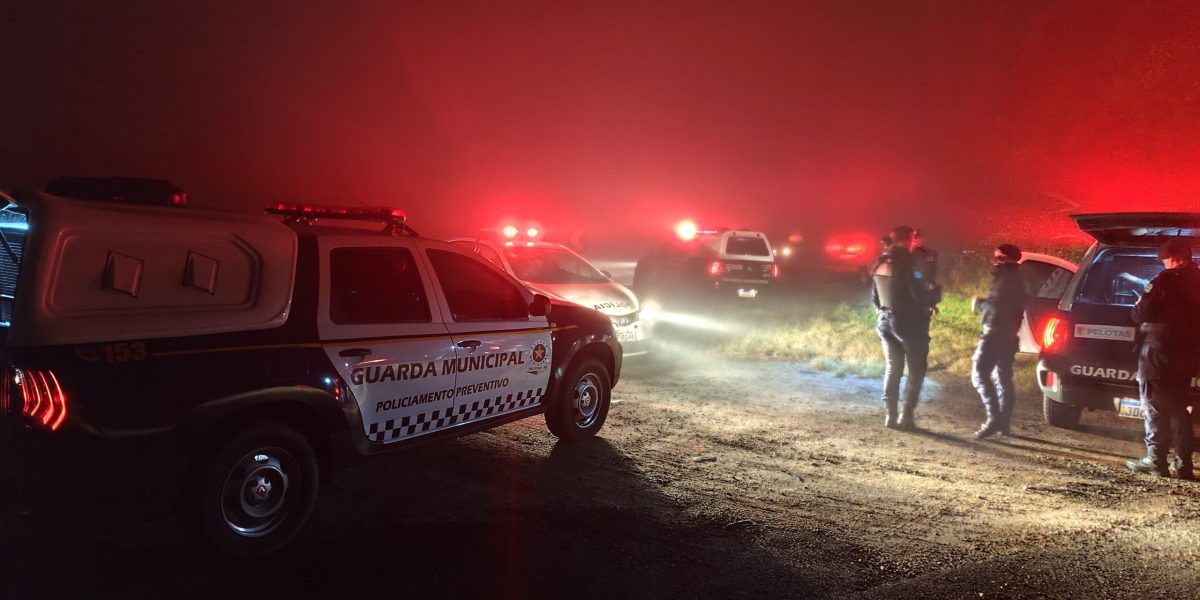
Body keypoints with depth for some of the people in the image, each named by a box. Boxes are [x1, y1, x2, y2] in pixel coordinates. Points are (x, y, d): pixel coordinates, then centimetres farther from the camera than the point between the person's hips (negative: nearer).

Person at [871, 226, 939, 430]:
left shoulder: (879, 264, 8)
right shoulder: (907, 262, -15)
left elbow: (874, 296, 13)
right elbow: (919, 292, -18)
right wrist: (931, 304, 1)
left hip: (885, 319, 7)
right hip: (908, 321, -7)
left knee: (893, 367, 12)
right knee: (916, 369, 3)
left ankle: (891, 415, 7)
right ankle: (905, 416, -3)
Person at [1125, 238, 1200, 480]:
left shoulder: (1166, 280, -14)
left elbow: (1140, 312, -15)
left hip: (1158, 352, -7)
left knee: (1154, 408, 0)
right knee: (1178, 410, 15)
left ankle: (1156, 460, 0)